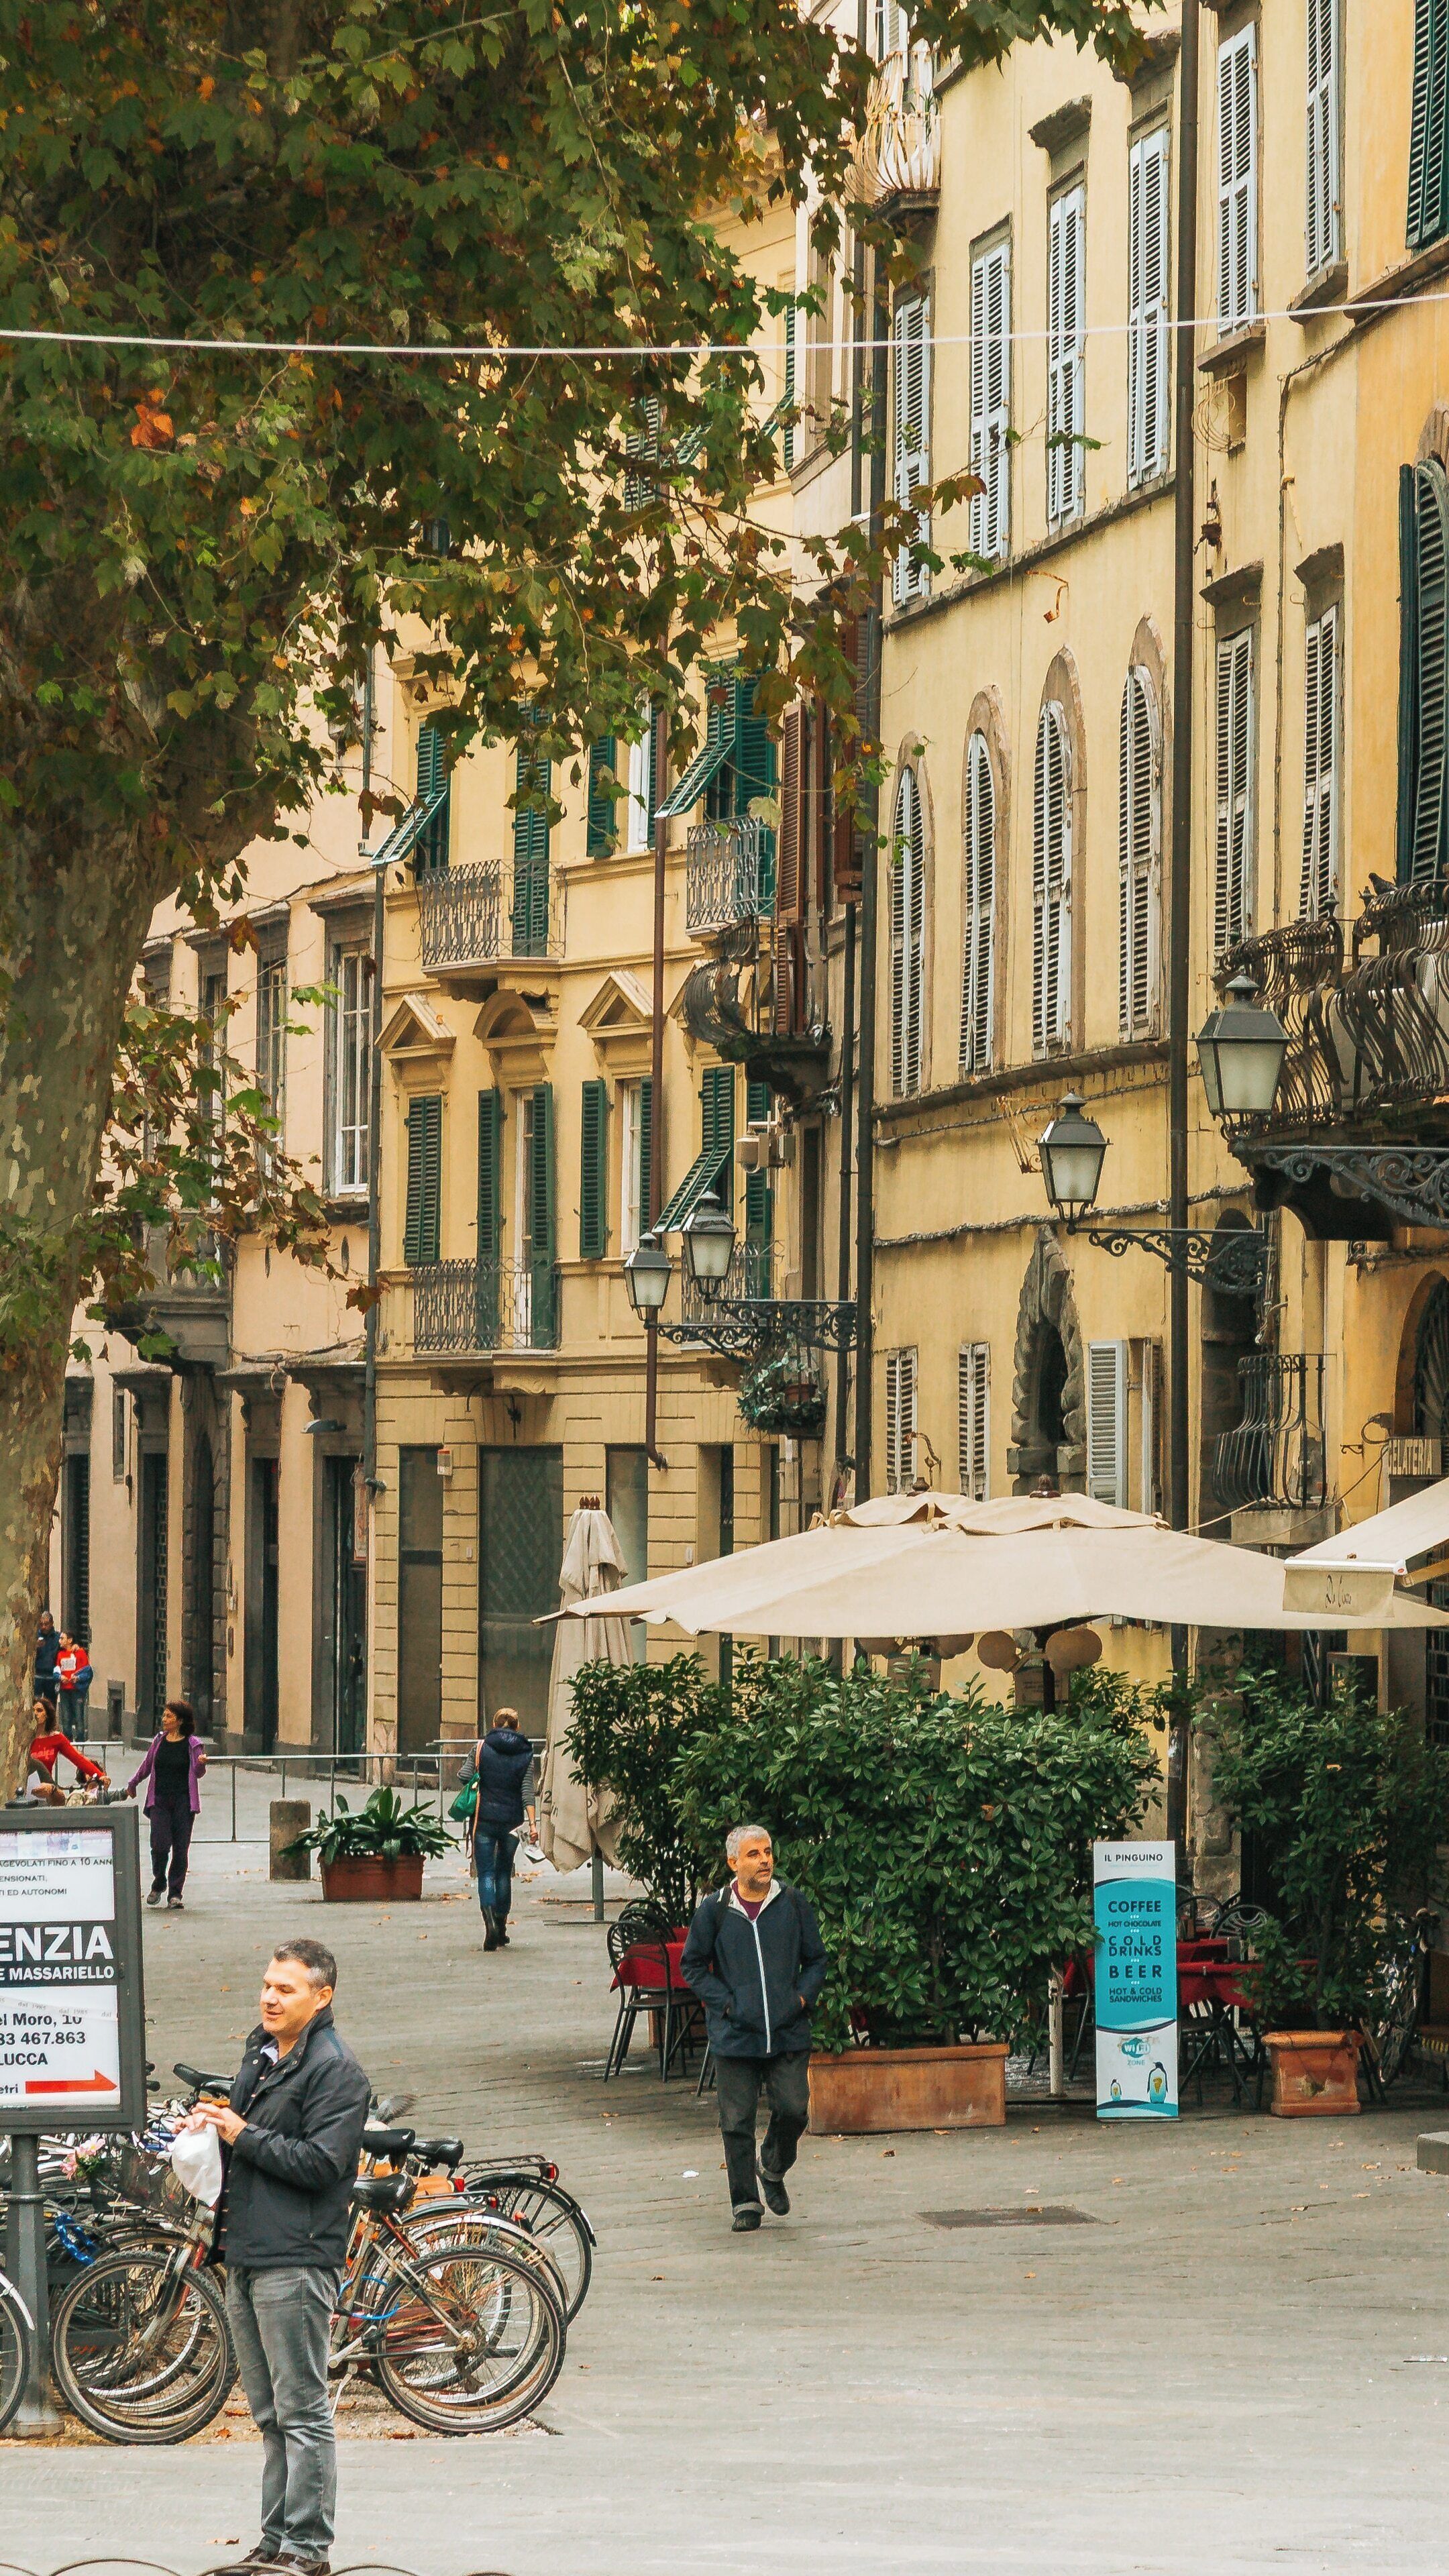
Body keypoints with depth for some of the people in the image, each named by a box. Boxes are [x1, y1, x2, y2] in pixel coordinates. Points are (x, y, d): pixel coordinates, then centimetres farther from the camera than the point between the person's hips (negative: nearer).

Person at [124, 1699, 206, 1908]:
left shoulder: (192, 1744, 0)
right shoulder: (158, 1742, 10)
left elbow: (197, 1773, -1)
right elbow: (147, 1767, 24)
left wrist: (201, 1763, -22)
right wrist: (132, 1784, 34)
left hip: (183, 1801, -2)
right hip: (160, 1800, 2)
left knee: (180, 1848, -2)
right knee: (160, 1844, -11)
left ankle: (175, 1894, 5)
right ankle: (159, 1884, 13)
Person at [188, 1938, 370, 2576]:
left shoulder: (335, 2069, -10)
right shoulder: (262, 2054, 17)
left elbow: (321, 2164, -19)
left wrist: (244, 2137, -15)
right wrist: (213, 2126, 8)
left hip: (296, 2260, -9)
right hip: (247, 2256, 9)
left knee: (302, 2410, -6)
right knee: (271, 2414, 13)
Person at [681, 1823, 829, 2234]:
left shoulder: (793, 1904, 3)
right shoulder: (714, 1911, -1)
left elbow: (817, 1959, 13)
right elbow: (692, 1966, 6)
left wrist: (802, 1997, -2)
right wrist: (726, 2003, -4)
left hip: (788, 2031, 1)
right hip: (735, 2036, -1)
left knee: (793, 2109, -4)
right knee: (737, 2122, 1)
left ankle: (773, 2170, 26)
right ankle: (745, 2203, 13)